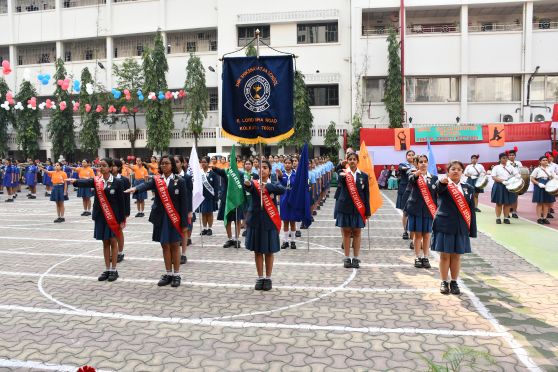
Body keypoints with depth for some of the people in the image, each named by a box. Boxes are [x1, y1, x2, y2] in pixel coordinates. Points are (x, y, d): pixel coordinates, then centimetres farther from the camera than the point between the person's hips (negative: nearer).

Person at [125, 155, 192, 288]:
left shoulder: (180, 181, -5)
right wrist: (135, 188, -42)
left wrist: (184, 222, -9)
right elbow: (146, 185, -19)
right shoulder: (156, 179, 3)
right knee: (165, 245, 10)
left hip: (174, 218, -3)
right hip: (161, 218, 3)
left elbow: (184, 201, -6)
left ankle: (176, 274, 17)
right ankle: (168, 273, 22)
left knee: (174, 245, 6)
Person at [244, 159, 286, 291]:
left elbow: (282, 190, -23)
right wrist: (247, 183, -47)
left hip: (269, 221, -1)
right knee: (257, 251, 10)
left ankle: (268, 278, 21)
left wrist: (267, 186, -35)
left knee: (269, 251, 8)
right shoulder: (254, 183, 1)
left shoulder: (274, 184, 0)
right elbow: (248, 187, -24)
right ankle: (260, 278, 22)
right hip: (255, 221, 1)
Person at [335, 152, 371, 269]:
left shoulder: (363, 175, 5)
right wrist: (342, 175, -45)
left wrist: (367, 211, 1)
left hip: (358, 208, 1)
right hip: (345, 207, -1)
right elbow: (339, 182, -22)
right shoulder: (343, 173, 2)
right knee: (346, 233, 5)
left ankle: (356, 258, 14)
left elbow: (366, 194, 4)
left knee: (357, 233, 5)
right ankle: (347, 258, 14)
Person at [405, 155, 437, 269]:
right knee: (417, 234, 5)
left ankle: (425, 258, 17)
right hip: (415, 209, -2)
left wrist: (436, 209, 0)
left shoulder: (434, 178, 6)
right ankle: (418, 258, 15)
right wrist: (416, 174, -48)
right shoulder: (413, 175, -1)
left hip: (428, 210, 2)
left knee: (427, 235, 7)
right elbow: (410, 181, -27)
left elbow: (436, 195, 7)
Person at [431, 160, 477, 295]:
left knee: (457, 255, 9)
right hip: (444, 225, -3)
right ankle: (444, 282, 16)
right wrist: (442, 182, -52)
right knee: (445, 255, 4)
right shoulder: (443, 185, -2)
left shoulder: (468, 188, 9)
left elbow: (471, 210, 8)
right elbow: (438, 188, -28)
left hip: (461, 227, 3)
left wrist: (472, 230, 4)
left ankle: (454, 282, 22)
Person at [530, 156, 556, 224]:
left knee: (547, 203, 5)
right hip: (539, 187, -4)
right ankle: (539, 218, 4)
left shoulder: (550, 169, 9)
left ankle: (544, 218, 11)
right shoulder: (537, 169, -4)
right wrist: (539, 184, -20)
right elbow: (532, 179, -5)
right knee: (540, 203, -1)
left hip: (548, 187, 4)